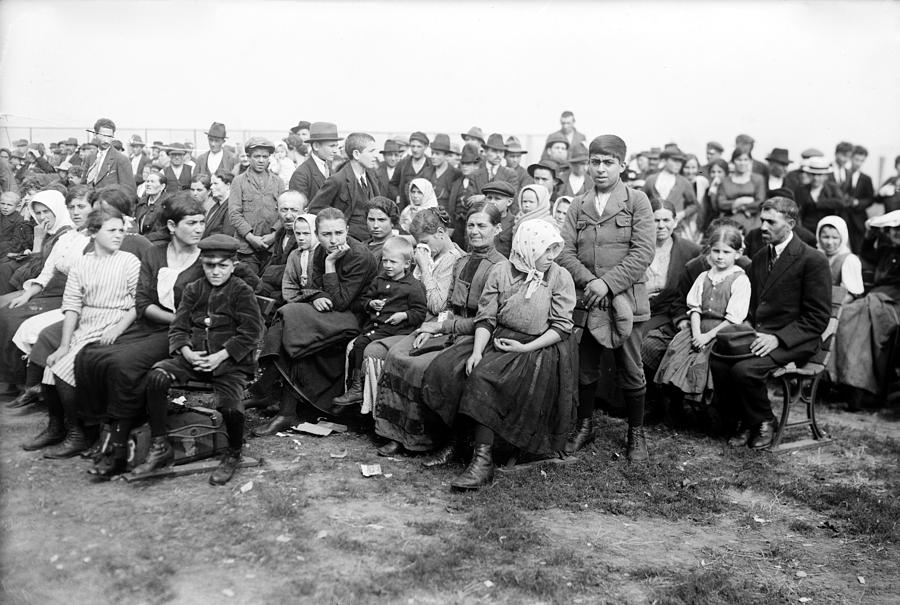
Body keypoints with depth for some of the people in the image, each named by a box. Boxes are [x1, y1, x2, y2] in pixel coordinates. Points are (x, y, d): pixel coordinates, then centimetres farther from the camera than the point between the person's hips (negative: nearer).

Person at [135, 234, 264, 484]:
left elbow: (251, 333, -7)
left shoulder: (242, 292, 0)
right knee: (156, 377, -22)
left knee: (229, 406, -28)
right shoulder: (193, 290, 14)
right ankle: (160, 447, -9)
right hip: (193, 356, 4)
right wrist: (186, 352, -10)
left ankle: (234, 454, 6)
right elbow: (178, 327, 11)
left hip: (230, 361, -4)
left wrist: (220, 356, -15)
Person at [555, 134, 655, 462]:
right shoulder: (578, 205, 11)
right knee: (583, 369, 9)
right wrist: (588, 282, -14)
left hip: (625, 299, -3)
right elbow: (565, 251, 3)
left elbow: (643, 253, -9)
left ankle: (636, 433, 21)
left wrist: (607, 283, -16)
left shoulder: (637, 201, 0)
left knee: (631, 373, 4)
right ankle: (585, 426, 28)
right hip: (586, 300, 3)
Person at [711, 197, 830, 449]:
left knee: (744, 369, -30)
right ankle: (744, 421, 0)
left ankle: (763, 422, -1)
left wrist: (777, 338, -19)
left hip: (793, 341, -6)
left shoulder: (813, 260, -5)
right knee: (716, 359, -21)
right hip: (757, 334, 6)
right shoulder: (759, 258, 18)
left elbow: (818, 317, -9)